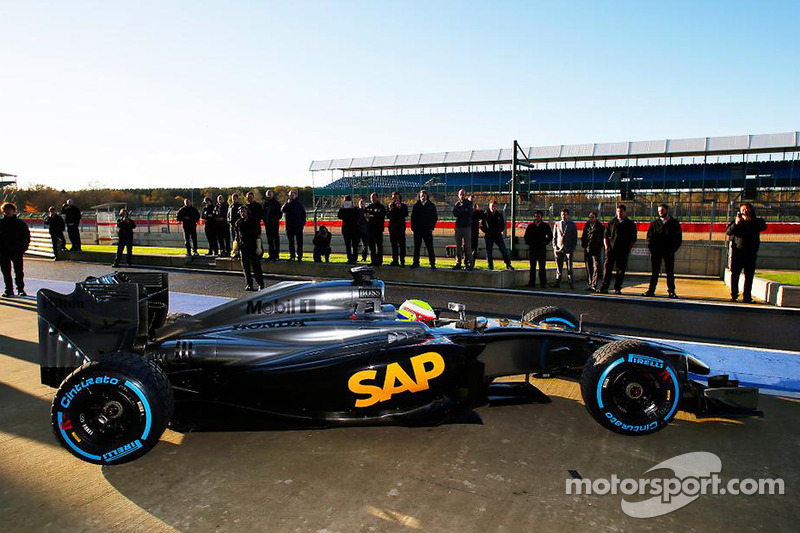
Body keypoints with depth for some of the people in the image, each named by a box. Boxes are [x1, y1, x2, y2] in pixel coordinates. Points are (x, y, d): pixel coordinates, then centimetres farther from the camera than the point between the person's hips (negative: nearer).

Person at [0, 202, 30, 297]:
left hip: (17, 251, -2)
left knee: (19, 271, 1)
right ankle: (9, 290, 11)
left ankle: (21, 289, 11)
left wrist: (23, 247, -4)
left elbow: (26, 235, 5)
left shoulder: (20, 223, 3)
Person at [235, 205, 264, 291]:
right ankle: (249, 284, 12)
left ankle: (260, 284, 1)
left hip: (253, 246, -4)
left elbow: (258, 235, -5)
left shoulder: (254, 221, -2)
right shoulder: (238, 223, 10)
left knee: (256, 266, -5)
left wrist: (258, 247, -11)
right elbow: (237, 236, 17)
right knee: (245, 266, 4)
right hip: (243, 247, 4)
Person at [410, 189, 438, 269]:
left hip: (427, 229, -2)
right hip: (418, 229, 2)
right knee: (417, 247, 6)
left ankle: (432, 263, 1)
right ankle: (416, 262, 14)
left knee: (430, 247, -2)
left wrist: (431, 227, -6)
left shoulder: (431, 206, 6)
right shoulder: (416, 206, 11)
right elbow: (413, 217, 11)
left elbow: (435, 217, 4)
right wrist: (413, 227, 0)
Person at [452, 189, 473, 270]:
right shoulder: (457, 203, 14)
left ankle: (469, 263, -5)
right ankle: (458, 263, 11)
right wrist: (464, 211, -8)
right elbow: (454, 213, -2)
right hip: (458, 226, 4)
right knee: (458, 246, 5)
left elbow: (469, 213, -11)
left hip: (467, 227, -4)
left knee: (468, 246, -7)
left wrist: (460, 211, -5)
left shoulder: (469, 203, 5)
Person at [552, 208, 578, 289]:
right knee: (559, 267, 2)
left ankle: (571, 283, 2)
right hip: (559, 248, 2)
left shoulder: (572, 225, 7)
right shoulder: (557, 224, 12)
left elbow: (575, 237, 6)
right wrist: (554, 246, 1)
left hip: (568, 249, -2)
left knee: (569, 268, -2)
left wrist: (573, 248, -3)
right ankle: (557, 282, 6)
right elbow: (554, 237, 13)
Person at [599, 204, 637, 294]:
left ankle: (617, 288, 9)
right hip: (611, 250, 0)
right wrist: (606, 246, 1)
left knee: (621, 270, 2)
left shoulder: (630, 224, 11)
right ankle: (604, 287, -4)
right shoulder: (611, 223, 13)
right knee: (607, 268, -6)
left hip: (623, 251, 0)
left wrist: (628, 249, -1)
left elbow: (633, 239, 10)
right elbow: (605, 236, 14)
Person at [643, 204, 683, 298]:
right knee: (654, 272, 3)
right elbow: (649, 236, 9)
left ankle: (671, 291, 6)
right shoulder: (654, 223, 12)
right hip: (656, 251, 1)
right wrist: (651, 247, -4)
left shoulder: (674, 223, 8)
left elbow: (678, 238, 5)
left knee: (670, 272, 1)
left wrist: (673, 249, -5)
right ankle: (651, 290, 6)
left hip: (669, 252, -1)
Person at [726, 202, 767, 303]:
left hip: (751, 252, 0)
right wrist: (736, 224, -18)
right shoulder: (735, 221, 10)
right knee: (734, 274, 0)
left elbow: (763, 227, -11)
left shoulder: (756, 222, 10)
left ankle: (747, 296, 4)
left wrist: (750, 221, -21)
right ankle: (734, 296, 6)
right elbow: (728, 232, -3)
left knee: (749, 275, -1)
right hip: (737, 251, 0)